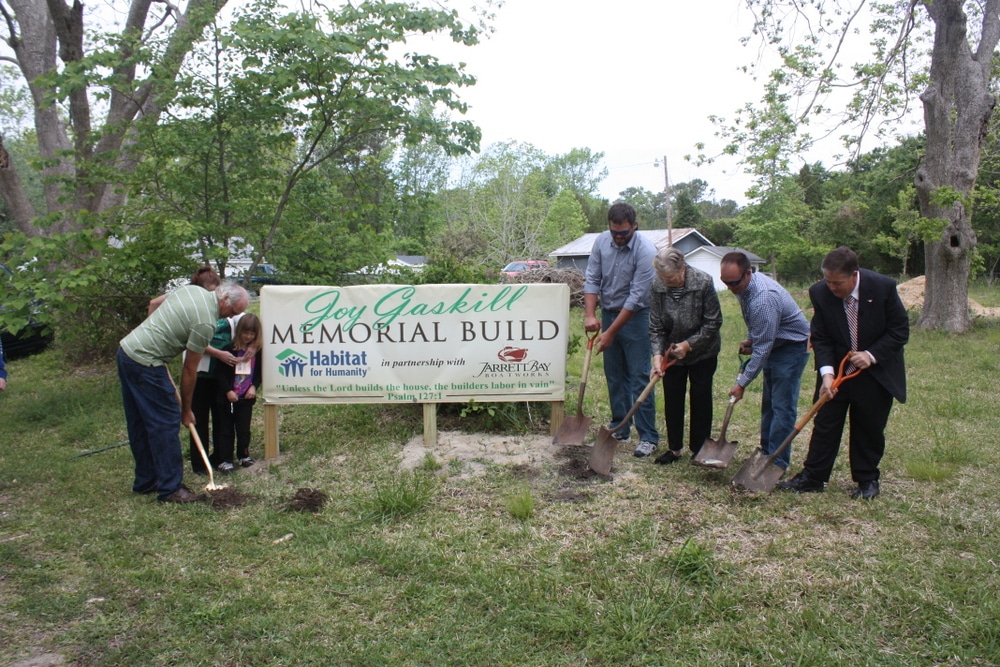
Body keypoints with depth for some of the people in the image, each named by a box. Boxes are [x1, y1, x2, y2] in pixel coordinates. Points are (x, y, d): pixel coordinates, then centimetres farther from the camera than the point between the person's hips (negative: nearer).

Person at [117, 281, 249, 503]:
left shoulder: (193, 289, 7)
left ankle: (145, 481, 25)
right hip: (145, 363, -10)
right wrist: (186, 409, 0)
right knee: (166, 423, -5)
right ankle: (170, 488, -1)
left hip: (127, 350, 10)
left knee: (139, 424, 15)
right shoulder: (206, 322, -17)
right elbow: (189, 370, -10)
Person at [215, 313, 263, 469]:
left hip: (246, 397, 2)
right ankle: (225, 459, 11)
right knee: (227, 428, 5)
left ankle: (243, 455, 25)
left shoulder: (258, 351, 1)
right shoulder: (231, 349, -9)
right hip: (228, 396, -2)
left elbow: (259, 372, 9)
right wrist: (228, 391, -16)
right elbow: (221, 373, -9)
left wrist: (254, 387, -7)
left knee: (244, 428, 9)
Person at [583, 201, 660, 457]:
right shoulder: (601, 241, -5)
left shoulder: (646, 251, -22)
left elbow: (637, 297, -22)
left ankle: (649, 436, 1)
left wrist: (611, 332, -20)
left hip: (635, 317, -5)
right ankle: (620, 428, 22)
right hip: (608, 313, 5)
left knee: (639, 376, -5)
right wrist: (590, 314, -14)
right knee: (614, 376, 11)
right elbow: (592, 279, -1)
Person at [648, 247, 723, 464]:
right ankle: (674, 448, 19)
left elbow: (713, 322, -16)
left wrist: (688, 344, -19)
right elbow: (655, 326, -10)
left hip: (702, 352, -2)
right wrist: (657, 355, -22)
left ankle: (699, 449, 17)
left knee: (701, 398, 5)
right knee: (672, 400, 6)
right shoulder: (657, 287, -15)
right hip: (672, 351, 3)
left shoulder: (704, 282, -23)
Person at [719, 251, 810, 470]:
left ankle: (778, 463, -5)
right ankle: (767, 452, 21)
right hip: (773, 344, 10)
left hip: (792, 346, -10)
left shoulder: (763, 298, -34)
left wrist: (742, 382, -24)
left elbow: (762, 348, -29)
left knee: (782, 406, -9)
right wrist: (750, 339, 3)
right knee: (768, 403, 13)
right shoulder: (743, 285, -5)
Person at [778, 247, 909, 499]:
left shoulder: (883, 287, -19)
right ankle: (812, 476, 10)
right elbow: (820, 337, -9)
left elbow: (900, 330, -10)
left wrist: (871, 355, -22)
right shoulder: (819, 292, -15)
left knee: (869, 428, 6)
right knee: (825, 422, 2)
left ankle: (867, 480, 22)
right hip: (837, 368, 1)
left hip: (877, 370, -1)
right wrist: (826, 372, -22)